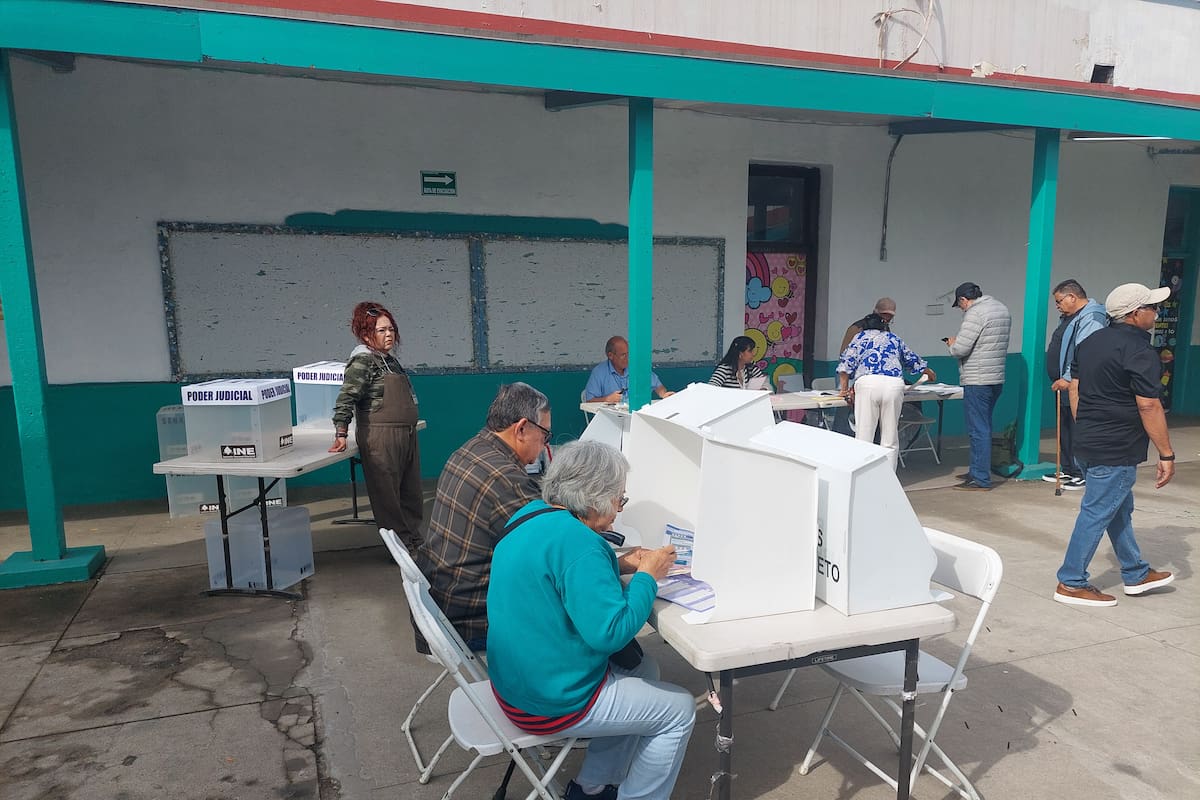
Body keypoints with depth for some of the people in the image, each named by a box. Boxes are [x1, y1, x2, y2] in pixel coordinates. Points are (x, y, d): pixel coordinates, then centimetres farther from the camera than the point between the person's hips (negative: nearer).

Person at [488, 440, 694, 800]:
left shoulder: (534, 514, 0)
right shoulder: (576, 541, -28)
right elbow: (610, 632, -28)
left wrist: (618, 566, 7)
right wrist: (647, 577, -15)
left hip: (518, 676, 9)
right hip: (549, 702, -9)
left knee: (643, 670, 24)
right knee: (679, 710, 5)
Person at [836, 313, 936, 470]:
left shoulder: (860, 336, 23)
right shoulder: (894, 338, 31)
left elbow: (845, 364, 10)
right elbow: (913, 360, 44)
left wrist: (845, 389, 12)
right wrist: (929, 373, 62)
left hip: (867, 383, -2)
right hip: (894, 384, 2)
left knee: (863, 438, -2)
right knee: (890, 441, 7)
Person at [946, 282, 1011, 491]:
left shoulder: (975, 313, -15)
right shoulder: (1002, 309, 14)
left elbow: (960, 349, -19)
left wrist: (952, 343, 4)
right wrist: (959, 342, 15)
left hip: (977, 381, -9)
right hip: (997, 379, 9)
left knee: (978, 430, -4)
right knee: (984, 428, 17)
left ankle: (981, 479, 1)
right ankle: (977, 471, 26)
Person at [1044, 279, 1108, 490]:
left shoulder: (1091, 318, -16)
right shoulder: (1070, 317, 18)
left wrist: (1068, 378, -28)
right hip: (1064, 387, 11)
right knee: (1064, 429, 16)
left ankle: (1084, 475, 2)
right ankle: (1067, 470, 26)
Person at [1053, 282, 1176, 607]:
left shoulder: (1090, 342, 9)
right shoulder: (1139, 351, -17)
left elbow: (1075, 390, 14)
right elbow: (1149, 407, -18)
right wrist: (1166, 454, -12)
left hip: (1087, 443, 9)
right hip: (1117, 451, -9)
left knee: (1120, 510, 20)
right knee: (1097, 514, -1)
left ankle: (1136, 574, 34)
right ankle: (1071, 584, 6)